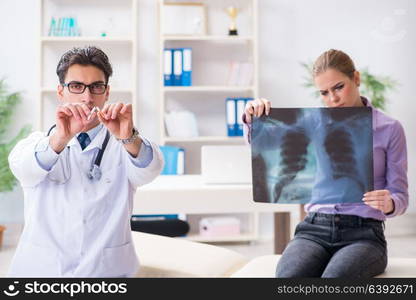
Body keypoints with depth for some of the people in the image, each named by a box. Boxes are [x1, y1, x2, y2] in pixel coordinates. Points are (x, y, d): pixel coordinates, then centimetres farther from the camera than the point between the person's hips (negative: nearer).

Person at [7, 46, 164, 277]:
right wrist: (60, 139, -32)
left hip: (108, 269, 0)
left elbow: (148, 169, -16)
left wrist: (129, 138, -35)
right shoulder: (37, 144, 7)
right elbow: (23, 168, -15)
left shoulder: (125, 146, 5)